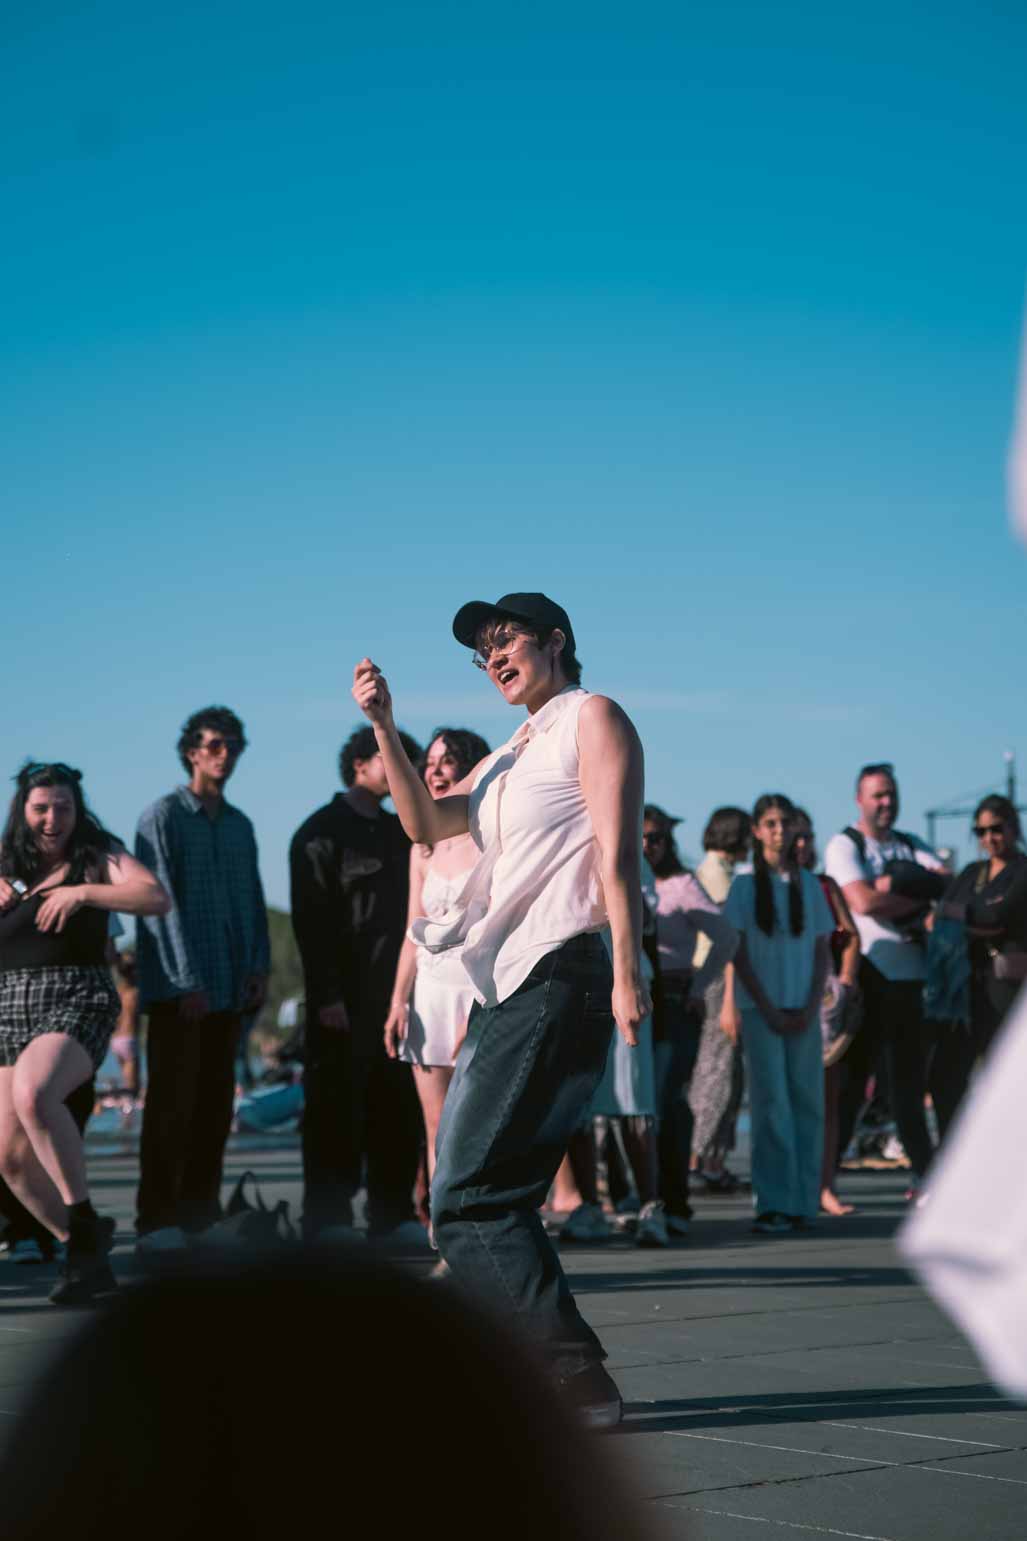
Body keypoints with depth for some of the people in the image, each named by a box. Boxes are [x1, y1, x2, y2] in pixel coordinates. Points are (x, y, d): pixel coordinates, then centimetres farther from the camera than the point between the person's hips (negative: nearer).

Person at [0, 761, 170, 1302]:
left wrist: (81, 892, -18)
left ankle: (84, 1224, -23)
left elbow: (157, 898, -13)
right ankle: (86, 1254, 19)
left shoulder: (96, 858, 1)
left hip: (76, 1002, -6)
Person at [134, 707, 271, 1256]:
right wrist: (187, 981, -17)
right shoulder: (163, 817, -4)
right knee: (171, 1104, -8)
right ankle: (157, 1222, -7)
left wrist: (259, 965, 3)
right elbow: (161, 902, -11)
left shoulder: (239, 825, 16)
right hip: (178, 989, -6)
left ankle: (200, 1213, 16)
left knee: (215, 1105, 8)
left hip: (229, 987, 6)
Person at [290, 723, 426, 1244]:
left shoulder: (399, 833, 18)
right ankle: (327, 1218, -1)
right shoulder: (322, 833, -4)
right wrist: (326, 995, -19)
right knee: (336, 1107, -4)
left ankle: (393, 1215, 12)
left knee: (398, 1106, 6)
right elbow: (310, 921, -11)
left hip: (395, 993, 7)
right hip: (345, 998, -7)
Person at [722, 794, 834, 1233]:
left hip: (803, 1010, 3)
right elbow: (738, 954, -1)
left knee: (807, 1100, 1)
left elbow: (822, 950, 10)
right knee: (771, 1102, -7)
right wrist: (768, 1009, -7)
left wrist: (810, 1007, -2)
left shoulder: (809, 884, 10)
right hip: (760, 1006, -3)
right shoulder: (744, 884, 2)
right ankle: (775, 1204, -5)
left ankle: (804, 1201, 7)